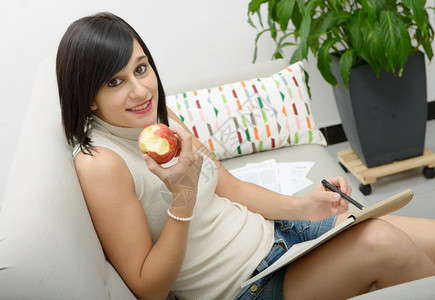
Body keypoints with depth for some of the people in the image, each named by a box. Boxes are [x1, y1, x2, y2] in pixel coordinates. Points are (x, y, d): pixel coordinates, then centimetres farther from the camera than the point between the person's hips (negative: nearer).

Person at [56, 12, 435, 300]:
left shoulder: (158, 116, 1)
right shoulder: (100, 162, -21)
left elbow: (229, 186, 9)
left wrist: (300, 206, -7)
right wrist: (184, 198, -31)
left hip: (270, 230, 7)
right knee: (381, 243, -24)